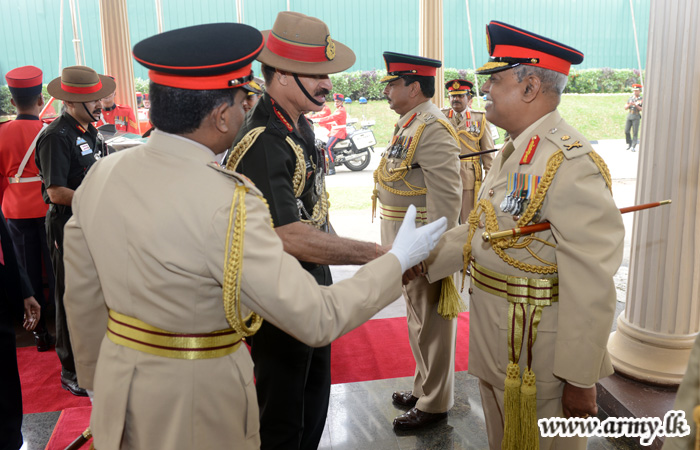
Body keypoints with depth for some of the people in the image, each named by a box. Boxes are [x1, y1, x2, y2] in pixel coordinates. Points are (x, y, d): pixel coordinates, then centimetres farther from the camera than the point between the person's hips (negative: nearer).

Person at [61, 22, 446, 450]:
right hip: (196, 408, -6)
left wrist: (98, 377, 20)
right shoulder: (228, 204, -28)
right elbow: (318, 320, -24)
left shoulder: (101, 174, -6)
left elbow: (83, 301, 4)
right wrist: (398, 261, -10)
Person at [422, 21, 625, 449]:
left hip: (540, 360, -9)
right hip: (497, 347, 9)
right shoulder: (513, 153, 8)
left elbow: (591, 286, -26)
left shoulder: (571, 163, -24)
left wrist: (580, 380, -22)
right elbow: (480, 229, 13)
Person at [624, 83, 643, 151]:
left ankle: (633, 147, -6)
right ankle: (629, 144, 17)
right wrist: (629, 104, -16)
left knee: (635, 132, -6)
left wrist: (636, 105, -25)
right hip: (629, 116, 4)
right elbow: (625, 108, 6)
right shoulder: (630, 98, 9)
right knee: (626, 131, -1)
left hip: (636, 117, -4)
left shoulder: (642, 100, -2)